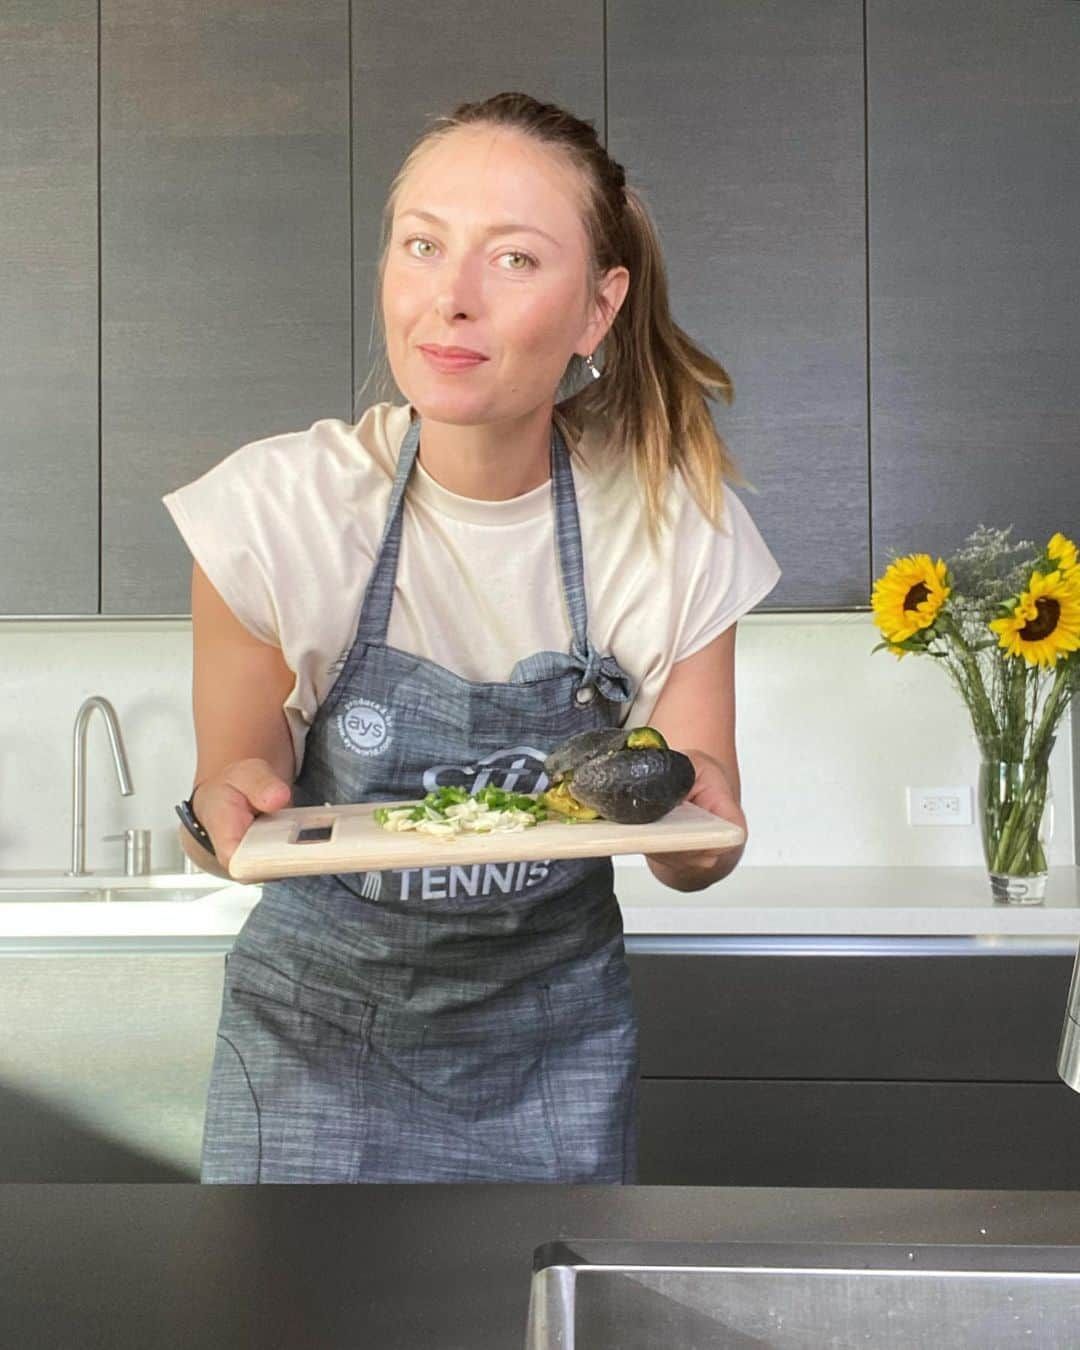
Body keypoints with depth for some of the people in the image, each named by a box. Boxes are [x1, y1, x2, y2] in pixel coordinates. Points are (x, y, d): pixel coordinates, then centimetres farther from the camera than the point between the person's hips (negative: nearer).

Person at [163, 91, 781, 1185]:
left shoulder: (676, 525, -14)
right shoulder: (276, 508, -18)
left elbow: (690, 856, -6)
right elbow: (236, 807, -8)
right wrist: (224, 810, -30)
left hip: (558, 1032, 2)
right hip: (323, 1024, -1)